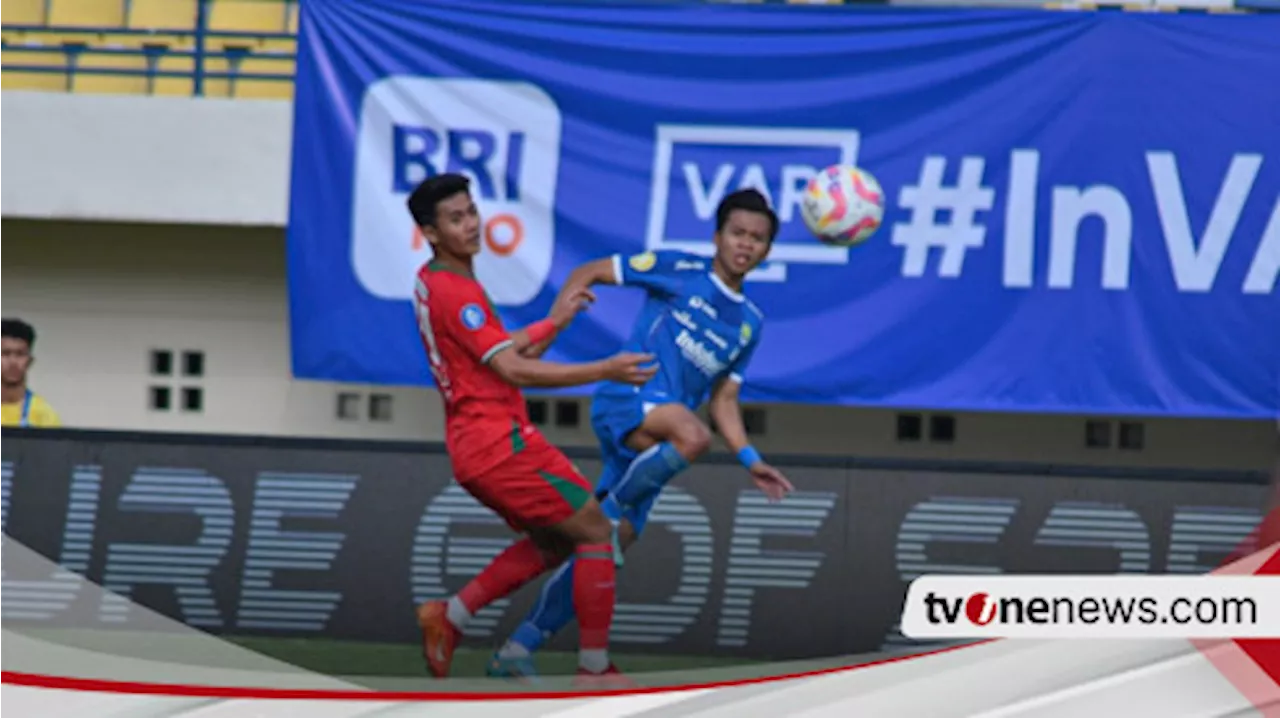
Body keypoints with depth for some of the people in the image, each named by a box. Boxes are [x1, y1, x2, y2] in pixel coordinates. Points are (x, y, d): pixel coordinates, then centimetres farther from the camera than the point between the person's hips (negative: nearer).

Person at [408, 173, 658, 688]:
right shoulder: (456, 292, -17)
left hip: (473, 446, 10)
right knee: (595, 531, -2)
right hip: (499, 444, -10)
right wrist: (605, 371, -25)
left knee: (552, 541, 22)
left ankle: (449, 617, 14)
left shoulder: (432, 284, 13)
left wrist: (552, 323, 11)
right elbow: (514, 371, -22)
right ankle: (595, 670, -1)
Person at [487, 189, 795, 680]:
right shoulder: (679, 271, 2)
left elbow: (723, 400, 23)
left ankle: (518, 650, 13)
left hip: (654, 444, 7)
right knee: (692, 436, -39)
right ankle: (610, 509, -18)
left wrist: (750, 460, 10)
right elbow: (590, 273, 5)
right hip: (624, 400, -7)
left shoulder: (749, 325, 18)